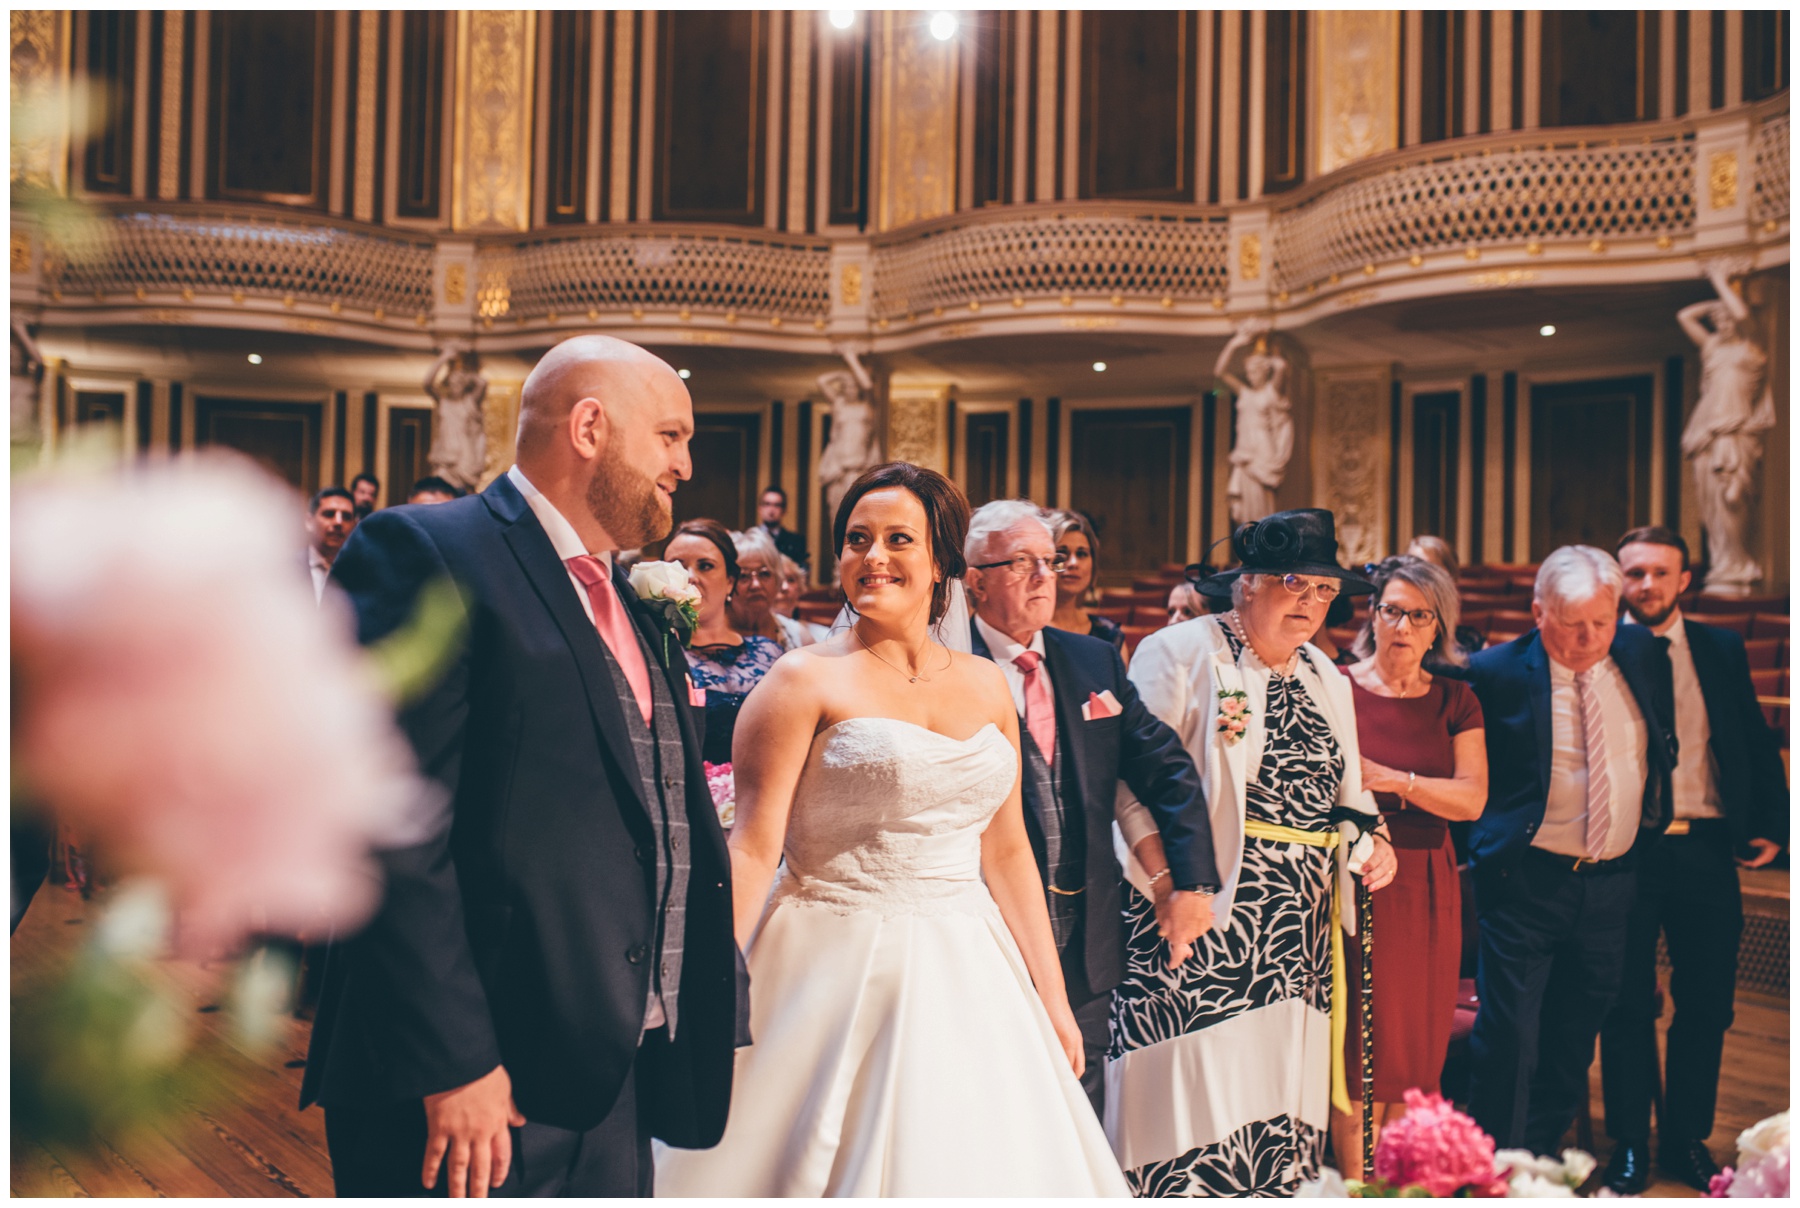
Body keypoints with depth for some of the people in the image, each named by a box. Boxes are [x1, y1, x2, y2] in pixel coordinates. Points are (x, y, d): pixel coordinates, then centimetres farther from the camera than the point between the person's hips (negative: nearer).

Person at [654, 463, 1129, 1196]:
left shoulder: (987, 687, 8)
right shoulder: (805, 682, -6)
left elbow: (1008, 851, 11)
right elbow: (752, 849, -11)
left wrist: (1052, 998, 8)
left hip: (964, 981, 5)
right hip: (838, 977, -5)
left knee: (970, 1161, 12)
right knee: (836, 1164, 2)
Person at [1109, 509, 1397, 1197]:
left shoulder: (1326, 678, 18)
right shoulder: (1181, 652, -4)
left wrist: (1369, 839, 4)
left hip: (1301, 932, 7)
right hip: (1203, 915, -6)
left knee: (1280, 1084, 7)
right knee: (1197, 1089, -8)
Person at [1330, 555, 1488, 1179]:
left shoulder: (1454, 701, 7)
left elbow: (1472, 798, -4)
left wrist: (1392, 780, -15)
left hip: (1429, 887, 4)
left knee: (1419, 1048, 9)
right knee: (1361, 1051, 0)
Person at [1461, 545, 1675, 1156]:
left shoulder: (1642, 652, 3)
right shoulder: (1498, 672, -10)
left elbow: (1659, 748, 21)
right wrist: (1485, 848, -6)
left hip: (1615, 880, 5)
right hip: (1525, 881, -4)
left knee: (1575, 1037, 14)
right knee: (1508, 1039, -3)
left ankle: (1542, 1159, 28)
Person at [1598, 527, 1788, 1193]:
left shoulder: (1721, 650, 8)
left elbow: (1756, 742, 12)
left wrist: (1771, 824, 5)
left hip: (1704, 847, 3)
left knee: (1707, 1001, 9)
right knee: (1628, 1005, 8)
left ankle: (1687, 1140, 25)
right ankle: (1629, 1146, 21)